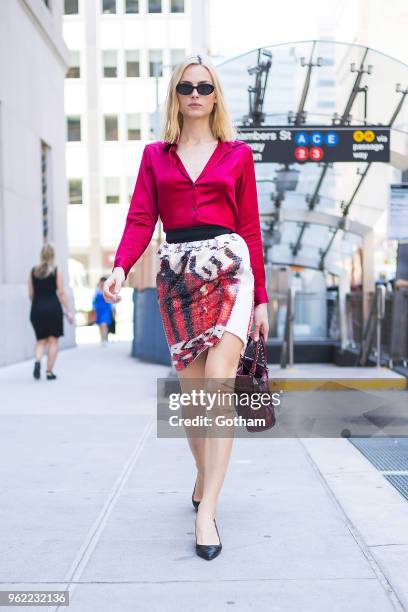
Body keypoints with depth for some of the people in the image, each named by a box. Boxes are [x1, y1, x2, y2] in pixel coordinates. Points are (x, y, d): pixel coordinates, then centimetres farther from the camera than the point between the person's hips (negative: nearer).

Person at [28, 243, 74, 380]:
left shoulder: (33, 271, 5)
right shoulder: (56, 271, -3)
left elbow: (31, 294, 7)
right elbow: (61, 293, -6)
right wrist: (68, 311, -2)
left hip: (37, 308, 3)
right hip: (53, 307, -3)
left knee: (41, 340, 14)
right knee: (53, 340, 7)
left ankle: (37, 361, -14)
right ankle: (49, 371, 6)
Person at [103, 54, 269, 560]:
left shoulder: (238, 154, 11)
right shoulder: (155, 155, 15)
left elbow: (250, 228, 9)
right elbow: (140, 219, 4)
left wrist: (261, 298, 6)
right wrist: (121, 267, -16)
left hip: (229, 268, -2)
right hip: (176, 273, 2)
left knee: (218, 381, -16)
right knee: (192, 390, 5)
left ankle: (206, 511, -15)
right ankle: (204, 476, 27)